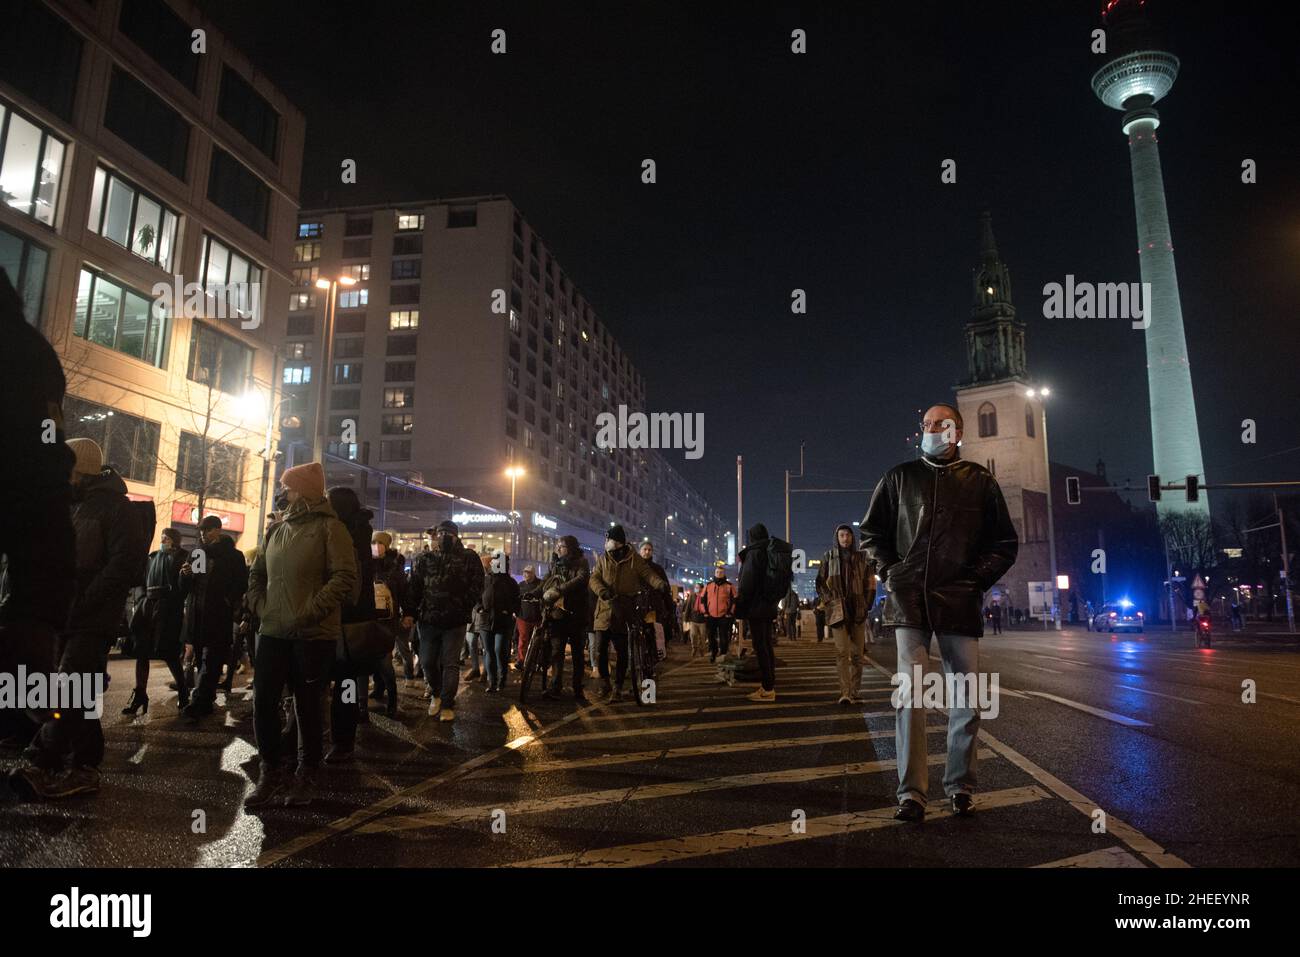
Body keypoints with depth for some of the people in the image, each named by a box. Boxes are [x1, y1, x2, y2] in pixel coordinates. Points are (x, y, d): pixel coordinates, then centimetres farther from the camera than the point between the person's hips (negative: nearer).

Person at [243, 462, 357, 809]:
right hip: (273, 632, 6)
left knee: (309, 707, 4)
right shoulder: (277, 529, 14)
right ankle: (270, 773, 22)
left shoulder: (328, 527, -6)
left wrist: (310, 612, -19)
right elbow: (256, 574, 23)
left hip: (314, 635, -6)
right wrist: (260, 606, 7)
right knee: (263, 702, 6)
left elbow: (345, 577, -14)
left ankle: (306, 776, 20)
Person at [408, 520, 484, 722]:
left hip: (455, 622, -2)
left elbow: (476, 587, -3)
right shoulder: (425, 559, 3)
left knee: (450, 664, 2)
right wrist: (413, 612, -3)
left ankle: (447, 705, 12)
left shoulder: (469, 558, -2)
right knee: (427, 662, 9)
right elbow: (414, 587, 3)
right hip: (428, 620, 2)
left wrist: (464, 608, -9)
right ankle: (436, 693, 34)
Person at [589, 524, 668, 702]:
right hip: (605, 610, 2)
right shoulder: (602, 560, 9)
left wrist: (660, 584, -28)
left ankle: (618, 687, 15)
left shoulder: (634, 559, 2)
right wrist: (602, 590, -22)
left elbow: (648, 573, -7)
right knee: (601, 648, -2)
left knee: (622, 651, 2)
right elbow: (594, 578, 0)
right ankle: (604, 681, 22)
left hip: (624, 612, -1)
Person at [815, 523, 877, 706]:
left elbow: (870, 583, 14)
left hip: (858, 611, 3)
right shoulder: (829, 557, 5)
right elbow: (820, 583, 6)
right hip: (838, 610, -2)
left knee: (857, 653, 4)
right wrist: (831, 601, -6)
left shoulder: (861, 557, 10)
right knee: (842, 652, -13)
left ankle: (854, 692, 12)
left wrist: (867, 605, 4)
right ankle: (845, 693, -17)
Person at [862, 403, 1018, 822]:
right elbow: (871, 533, 15)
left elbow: (1005, 542, 12)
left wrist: (978, 580, -1)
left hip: (960, 602, 1)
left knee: (966, 696, 6)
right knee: (910, 695, -5)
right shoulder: (899, 477, 11)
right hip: (910, 601, -1)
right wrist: (891, 573, 2)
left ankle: (960, 784, 22)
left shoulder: (980, 480, 10)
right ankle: (911, 793, -1)